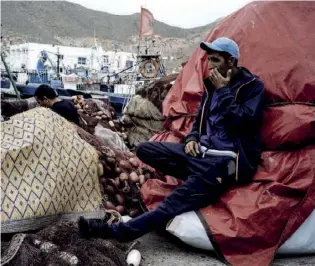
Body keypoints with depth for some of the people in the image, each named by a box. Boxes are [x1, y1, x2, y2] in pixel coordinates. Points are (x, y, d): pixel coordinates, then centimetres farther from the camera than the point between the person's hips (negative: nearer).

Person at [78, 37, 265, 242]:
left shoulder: (253, 86, -5)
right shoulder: (213, 84, 14)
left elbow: (241, 123, -19)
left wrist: (224, 91, -14)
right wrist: (192, 138, 2)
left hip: (229, 159, -7)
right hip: (204, 151, 8)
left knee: (187, 194, -29)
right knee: (145, 150, -6)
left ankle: (123, 231, -31)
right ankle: (201, 179, -10)